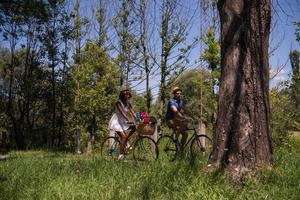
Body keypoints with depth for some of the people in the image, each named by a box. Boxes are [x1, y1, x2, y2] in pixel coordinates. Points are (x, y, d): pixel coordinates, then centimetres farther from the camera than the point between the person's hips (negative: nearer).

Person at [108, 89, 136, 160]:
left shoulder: (128, 103, 3)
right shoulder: (118, 103, -17)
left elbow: (132, 112, -7)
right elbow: (122, 112, -31)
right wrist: (128, 120, -43)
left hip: (123, 121, 7)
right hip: (116, 122, -7)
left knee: (134, 127, -14)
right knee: (123, 136, -22)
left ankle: (125, 142, -1)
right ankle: (121, 154, -18)